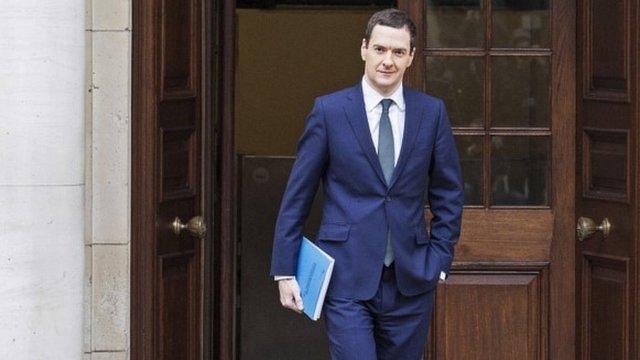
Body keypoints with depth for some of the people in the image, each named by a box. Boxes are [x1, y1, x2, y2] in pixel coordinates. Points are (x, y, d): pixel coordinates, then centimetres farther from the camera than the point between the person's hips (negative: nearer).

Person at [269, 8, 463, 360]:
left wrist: (438, 262, 3)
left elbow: (449, 195, 12)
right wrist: (285, 272, -1)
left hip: (410, 279, 3)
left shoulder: (432, 113, 5)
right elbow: (296, 196, 2)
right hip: (347, 278, -3)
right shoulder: (329, 110, -1)